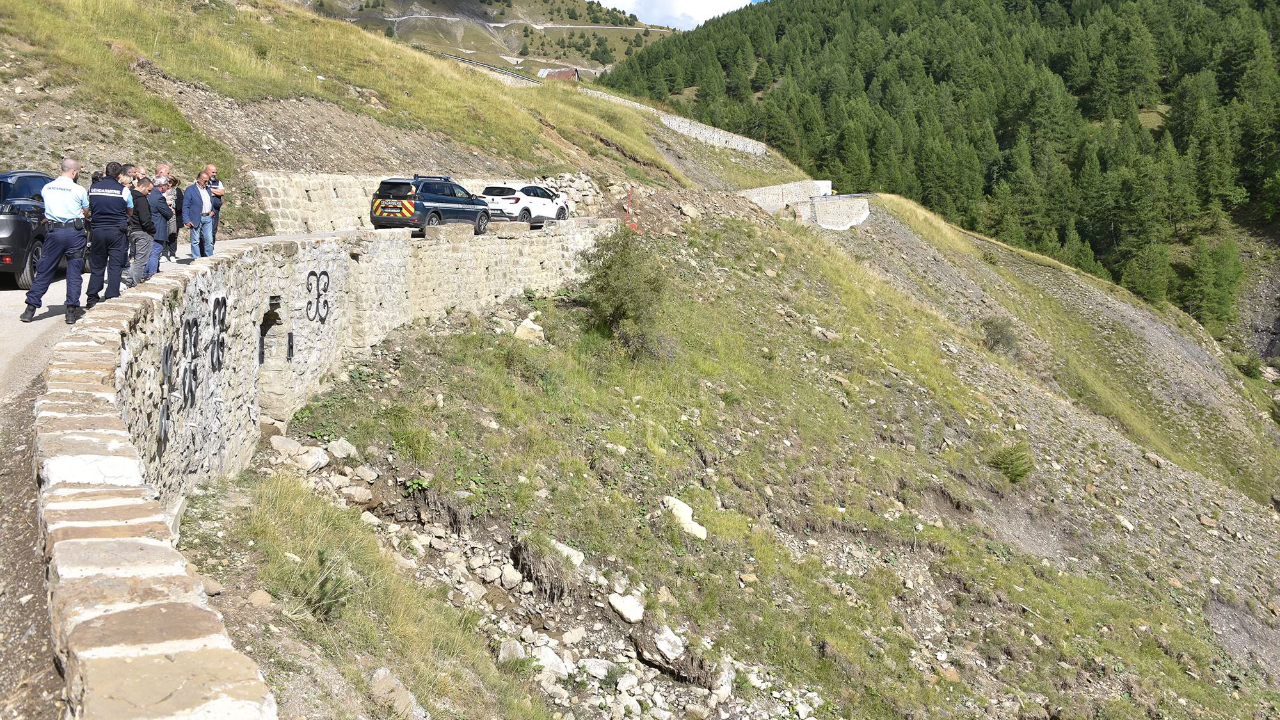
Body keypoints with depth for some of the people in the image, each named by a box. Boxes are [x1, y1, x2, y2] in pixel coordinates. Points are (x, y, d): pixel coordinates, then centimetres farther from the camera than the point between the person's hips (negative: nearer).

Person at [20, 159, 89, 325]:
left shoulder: (47, 188, 5)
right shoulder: (79, 190, -6)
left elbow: (49, 209, 16)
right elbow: (86, 211, 5)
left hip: (54, 232, 3)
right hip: (75, 232, -3)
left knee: (44, 271, 8)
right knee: (74, 272, 4)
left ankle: (31, 308, 9)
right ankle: (72, 310, 2)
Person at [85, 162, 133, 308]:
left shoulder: (93, 188, 4)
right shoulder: (123, 190, -6)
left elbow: (89, 209, 14)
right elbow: (130, 211, 6)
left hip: (98, 230, 3)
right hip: (117, 231, -3)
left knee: (97, 266, 11)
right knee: (115, 267, 1)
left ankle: (92, 299, 14)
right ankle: (112, 299, 0)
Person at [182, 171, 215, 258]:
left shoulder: (208, 189, 16)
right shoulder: (190, 189, -3)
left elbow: (212, 202, 29)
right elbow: (185, 206, -6)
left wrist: (212, 211, 9)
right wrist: (187, 220, -13)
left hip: (208, 218, 5)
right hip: (196, 219, -5)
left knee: (209, 240, 3)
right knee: (196, 241, 1)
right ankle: (196, 259, 5)